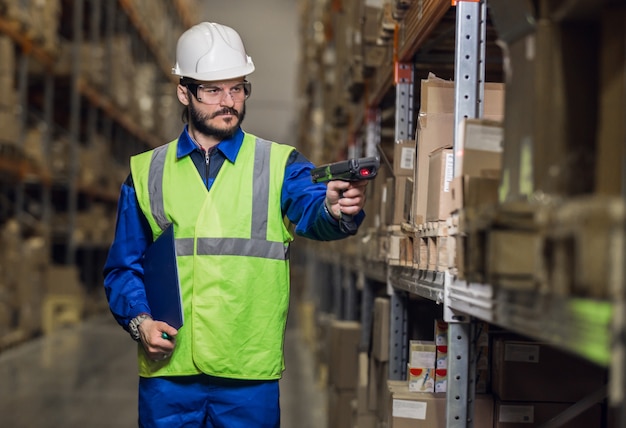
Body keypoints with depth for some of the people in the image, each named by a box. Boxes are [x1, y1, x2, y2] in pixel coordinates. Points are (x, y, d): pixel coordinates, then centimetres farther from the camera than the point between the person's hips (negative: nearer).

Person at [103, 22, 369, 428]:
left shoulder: (280, 165, 3)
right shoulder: (147, 172, 8)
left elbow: (311, 211, -18)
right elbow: (123, 268, 12)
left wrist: (336, 208, -41)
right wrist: (139, 320, -7)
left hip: (250, 377, -1)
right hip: (167, 372, 1)